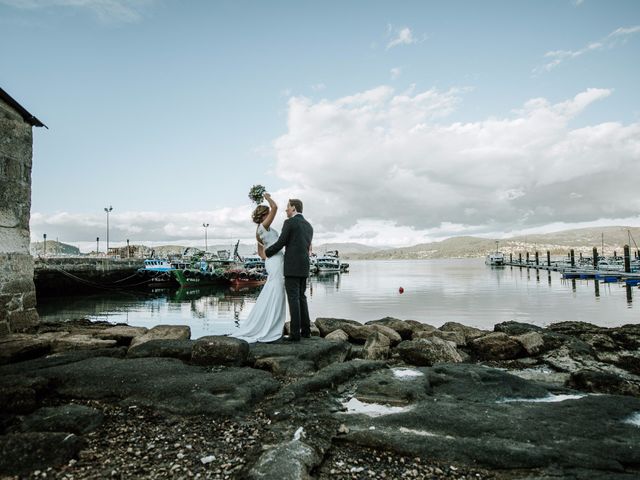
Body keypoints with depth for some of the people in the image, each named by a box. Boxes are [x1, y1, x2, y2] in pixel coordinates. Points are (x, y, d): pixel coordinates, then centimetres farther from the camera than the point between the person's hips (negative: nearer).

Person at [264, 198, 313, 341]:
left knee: (293, 299, -6)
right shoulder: (309, 226, 18)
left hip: (292, 267, -7)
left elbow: (280, 243, -9)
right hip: (304, 267, 7)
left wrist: (266, 252, 9)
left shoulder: (289, 222, -7)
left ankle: (295, 333, -5)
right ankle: (306, 330, 16)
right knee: (301, 297, 14)